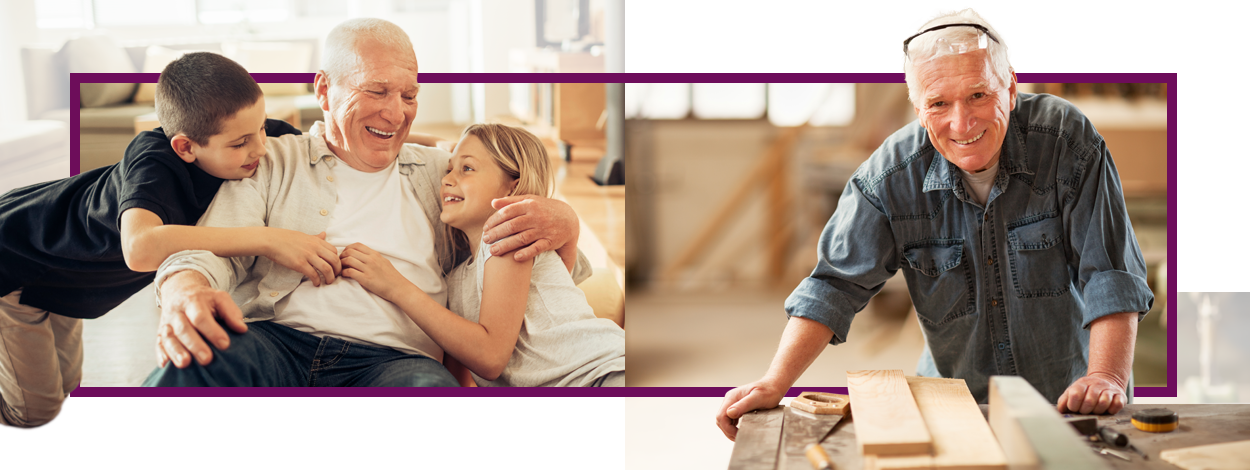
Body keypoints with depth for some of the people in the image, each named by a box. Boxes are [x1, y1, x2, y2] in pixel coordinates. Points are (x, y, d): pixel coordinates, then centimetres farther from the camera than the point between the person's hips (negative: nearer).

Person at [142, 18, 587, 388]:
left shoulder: (441, 173, 26)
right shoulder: (273, 160, 21)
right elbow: (215, 249, 6)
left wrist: (562, 222, -1)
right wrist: (186, 288, -22)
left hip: (392, 358, 1)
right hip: (276, 340, -1)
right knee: (192, 359, -37)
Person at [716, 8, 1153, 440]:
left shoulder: (1068, 141, -15)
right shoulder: (890, 176, -13)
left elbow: (1109, 275, -16)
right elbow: (836, 284, -8)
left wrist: (1107, 379, -30)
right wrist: (774, 384, -18)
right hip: (956, 403, 0)